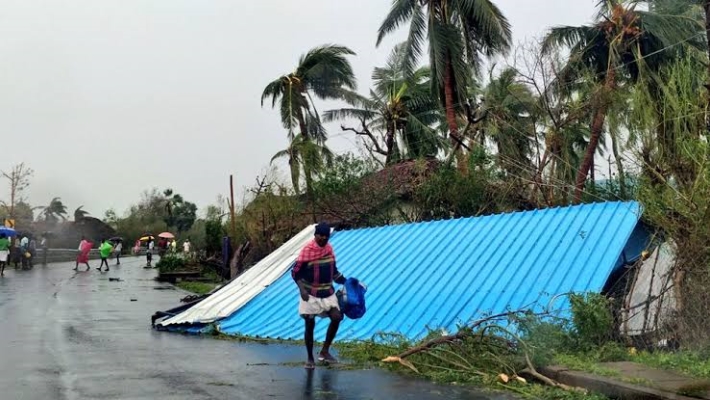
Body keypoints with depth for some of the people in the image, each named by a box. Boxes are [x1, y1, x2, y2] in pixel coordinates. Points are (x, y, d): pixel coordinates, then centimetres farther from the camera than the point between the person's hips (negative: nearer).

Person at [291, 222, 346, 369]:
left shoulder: (329, 248, 4)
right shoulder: (307, 250, -15)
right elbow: (295, 272, -13)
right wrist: (302, 289, -27)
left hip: (328, 293, 5)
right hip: (311, 294, -5)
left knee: (337, 318, -7)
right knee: (310, 325, 0)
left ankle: (324, 351, 9)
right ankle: (310, 358, 15)